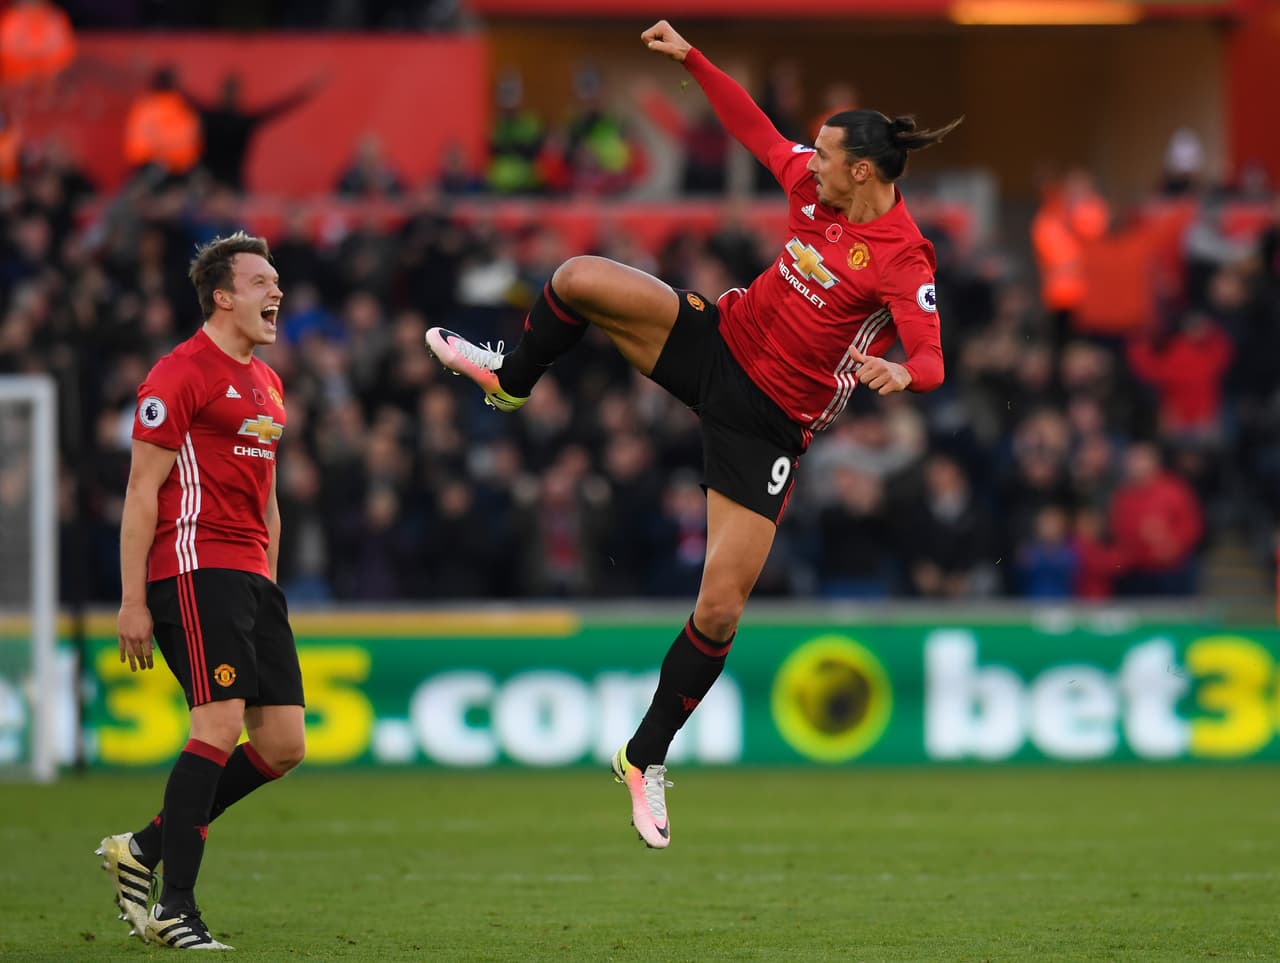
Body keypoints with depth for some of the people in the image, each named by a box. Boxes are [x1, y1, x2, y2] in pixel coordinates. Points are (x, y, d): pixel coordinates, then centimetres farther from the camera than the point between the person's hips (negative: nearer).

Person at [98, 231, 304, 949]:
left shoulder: (266, 383, 20)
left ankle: (144, 850, 15)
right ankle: (175, 908, -13)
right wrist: (132, 602, -13)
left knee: (283, 745, 3)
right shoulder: (182, 373, -6)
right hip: (195, 571, -9)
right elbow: (142, 492, -9)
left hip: (252, 578, 9)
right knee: (221, 726, -18)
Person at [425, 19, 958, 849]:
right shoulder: (814, 187, -2)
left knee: (721, 607, -8)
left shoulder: (904, 261, -22)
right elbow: (756, 128, 14)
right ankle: (514, 378, 26)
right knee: (578, 280, -8)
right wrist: (691, 58, 13)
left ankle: (647, 759, 10)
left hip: (766, 423, -6)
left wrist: (899, 372, -55)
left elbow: (932, 360, -33)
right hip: (718, 340, 6)